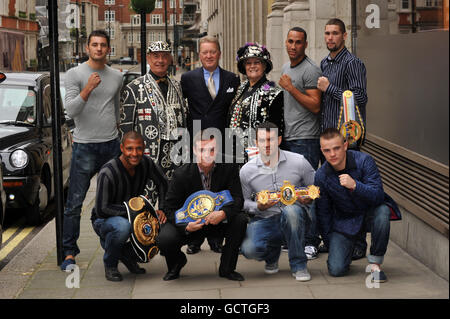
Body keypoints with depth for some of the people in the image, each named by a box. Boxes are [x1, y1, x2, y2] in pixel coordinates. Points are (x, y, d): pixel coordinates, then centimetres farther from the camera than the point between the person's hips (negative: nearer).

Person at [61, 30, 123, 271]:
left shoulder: (116, 77, 12)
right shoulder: (75, 74, -3)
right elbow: (71, 110, -12)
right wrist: (87, 90, -25)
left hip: (112, 144, 4)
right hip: (85, 145, -4)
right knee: (75, 203, -5)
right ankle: (69, 252, 2)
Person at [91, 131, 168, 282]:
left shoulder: (145, 164, -10)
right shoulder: (108, 173, -27)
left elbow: (162, 183, 8)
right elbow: (101, 210, -27)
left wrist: (162, 209, -7)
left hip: (133, 217, 6)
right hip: (104, 221, -6)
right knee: (122, 226, -39)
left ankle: (128, 254, 6)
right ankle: (110, 264, -9)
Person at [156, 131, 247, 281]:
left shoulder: (229, 168, -13)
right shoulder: (181, 174, -15)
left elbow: (237, 199, -15)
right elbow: (171, 208, -11)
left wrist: (223, 213, -37)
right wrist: (186, 226, -31)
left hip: (218, 219, 1)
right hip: (189, 222, -1)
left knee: (240, 220, -28)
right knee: (164, 240, -27)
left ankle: (227, 269, -7)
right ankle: (177, 262, 14)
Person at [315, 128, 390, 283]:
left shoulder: (364, 161, -18)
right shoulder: (321, 176, -10)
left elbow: (378, 196, -23)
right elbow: (323, 213, 1)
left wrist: (355, 185, -41)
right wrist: (330, 246, 2)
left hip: (368, 214, -1)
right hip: (343, 221, 1)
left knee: (382, 212, -37)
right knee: (336, 269, -18)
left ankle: (375, 263, -17)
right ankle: (348, 247, 20)